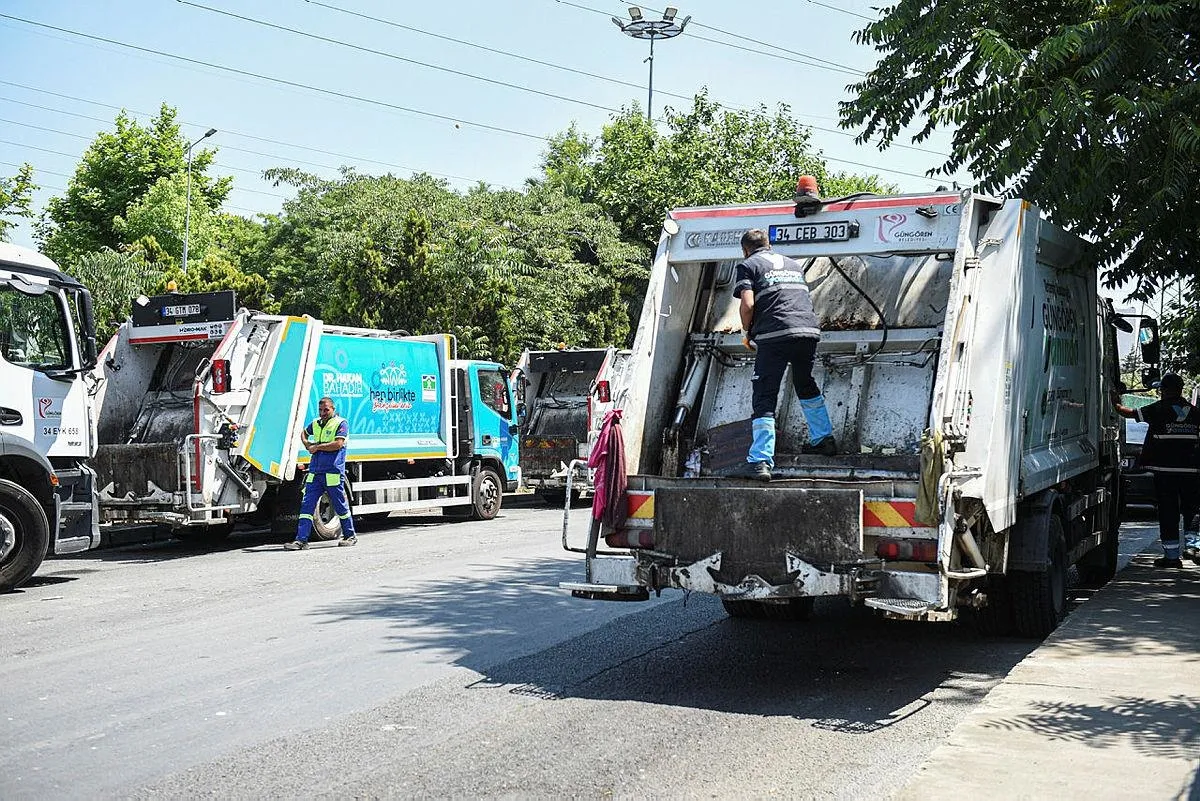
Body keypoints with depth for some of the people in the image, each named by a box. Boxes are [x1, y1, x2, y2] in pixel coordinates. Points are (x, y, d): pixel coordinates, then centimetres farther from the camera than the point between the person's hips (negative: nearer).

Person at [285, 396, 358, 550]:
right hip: (314, 473, 6)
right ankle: (301, 540, -4)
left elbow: (338, 444, -17)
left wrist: (317, 447, -10)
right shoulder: (315, 424, 17)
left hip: (333, 473, -6)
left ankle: (350, 536, 21)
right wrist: (306, 444, 15)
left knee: (341, 506, 5)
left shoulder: (341, 424, -4)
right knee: (306, 505, -3)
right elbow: (304, 433, 37)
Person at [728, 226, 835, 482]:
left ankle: (760, 461, -14)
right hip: (809, 329, 6)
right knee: (805, 384, 29)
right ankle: (824, 439, 38)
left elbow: (747, 304, -4)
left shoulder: (748, 265, 11)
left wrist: (747, 332, 13)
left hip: (774, 335, -5)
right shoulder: (794, 264, 29)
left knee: (764, 398, -4)